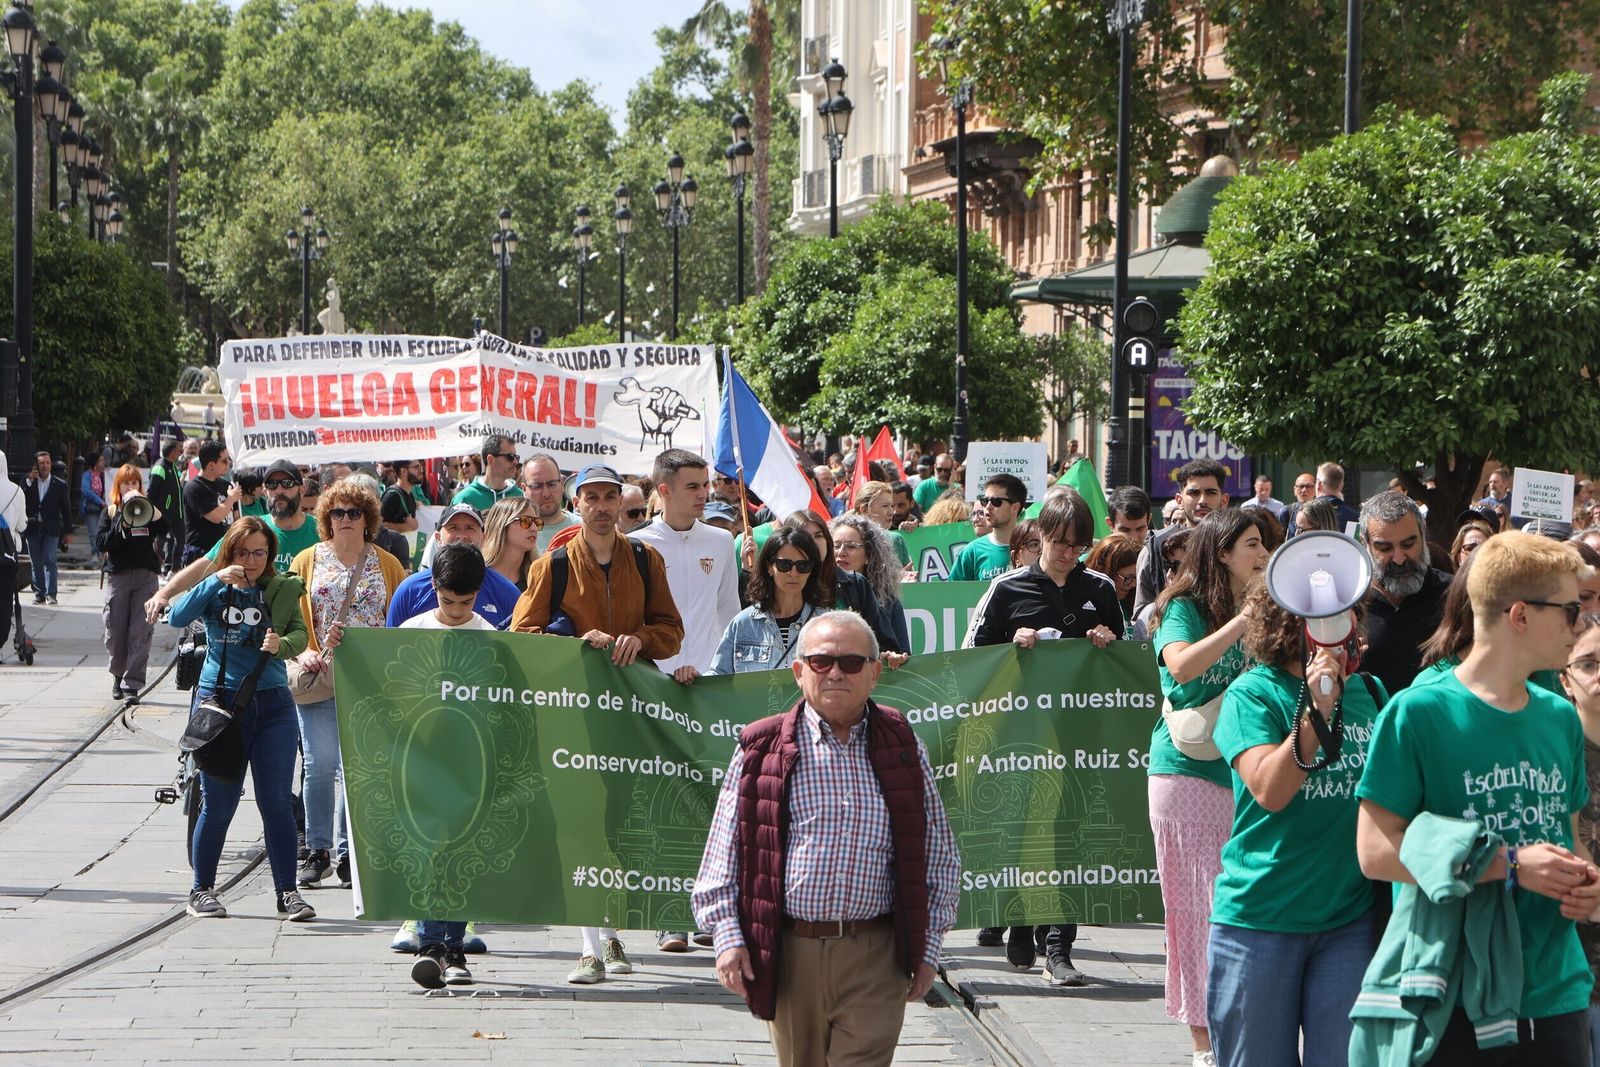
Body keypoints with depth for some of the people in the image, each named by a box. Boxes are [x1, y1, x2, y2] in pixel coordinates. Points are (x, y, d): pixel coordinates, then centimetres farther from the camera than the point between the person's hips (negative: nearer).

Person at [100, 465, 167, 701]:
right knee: (115, 633, 3)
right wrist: (122, 525, -11)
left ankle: (133, 685, -6)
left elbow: (163, 527, -10)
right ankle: (119, 675, 28)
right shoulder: (111, 513, 9)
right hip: (118, 575, 1)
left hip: (146, 575, -1)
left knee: (141, 633, -8)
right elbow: (102, 544, -2)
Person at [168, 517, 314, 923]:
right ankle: (202, 891, 16)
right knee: (218, 804, 4)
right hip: (219, 702, -1)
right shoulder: (214, 591, 3)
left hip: (272, 706, 1)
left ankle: (287, 892, 4)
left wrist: (283, 643, -22)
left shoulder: (284, 589, 7)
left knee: (277, 801, -2)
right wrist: (217, 582, -21)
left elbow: (300, 634, 0)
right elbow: (178, 617, -12)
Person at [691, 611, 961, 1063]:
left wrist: (928, 946, 8)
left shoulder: (903, 749, 8)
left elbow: (939, 856, 13)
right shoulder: (761, 750, 4)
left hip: (875, 962, 0)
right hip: (788, 954, 0)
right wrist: (728, 936, -5)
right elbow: (723, 856, 5)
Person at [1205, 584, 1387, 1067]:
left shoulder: (1368, 692, 7)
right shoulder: (1253, 693, -6)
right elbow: (1269, 791, -19)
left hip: (1350, 918, 3)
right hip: (1259, 916, -3)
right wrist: (1315, 713, -27)